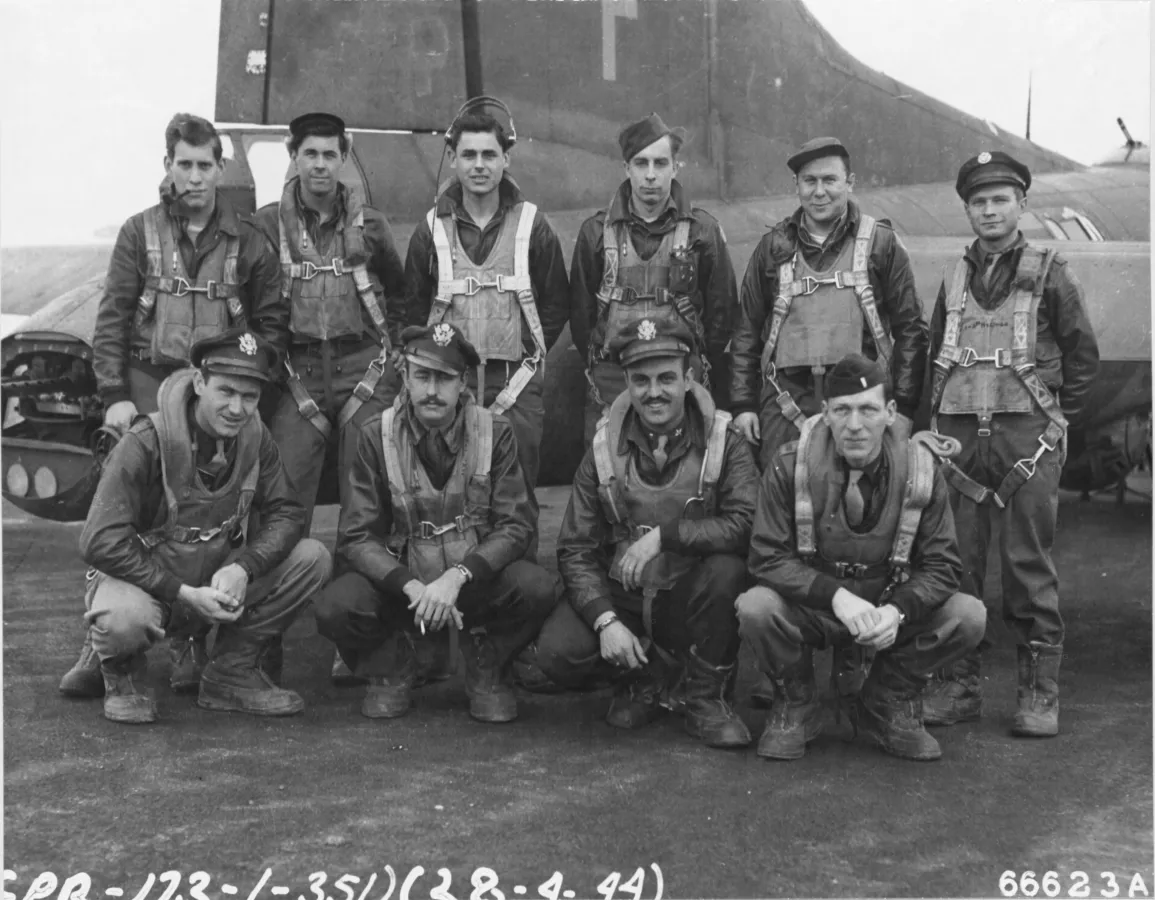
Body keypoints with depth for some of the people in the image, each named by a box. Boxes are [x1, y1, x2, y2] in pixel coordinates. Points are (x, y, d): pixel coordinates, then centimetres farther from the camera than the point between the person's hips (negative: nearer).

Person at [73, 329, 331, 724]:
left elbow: (285, 513, -4)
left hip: (220, 578, 6)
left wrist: (242, 568, -24)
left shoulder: (255, 438, -6)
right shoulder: (146, 443, -24)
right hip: (144, 579, -5)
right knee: (125, 618, -41)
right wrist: (184, 594, -27)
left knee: (312, 558, -13)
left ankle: (231, 673, 1)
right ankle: (123, 675, -1)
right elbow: (101, 542, -26)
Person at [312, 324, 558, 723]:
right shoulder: (375, 436, -6)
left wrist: (456, 577, -26)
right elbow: (356, 537, -8)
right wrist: (412, 586, -25)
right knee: (335, 607, -29)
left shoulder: (495, 433, -5)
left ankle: (486, 669, 2)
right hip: (398, 580, 0)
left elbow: (517, 524, -9)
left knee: (538, 587, -30)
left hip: (475, 580, 0)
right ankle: (391, 670, 5)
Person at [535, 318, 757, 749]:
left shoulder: (724, 443, -7)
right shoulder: (603, 452, -1)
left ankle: (706, 698, -10)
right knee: (557, 653, -23)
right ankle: (652, 674, 10)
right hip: (621, 596, 2)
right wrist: (606, 620, -19)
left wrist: (663, 534, -28)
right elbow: (576, 551, -3)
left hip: (691, 597, -2)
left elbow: (747, 524, -23)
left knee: (726, 567, -34)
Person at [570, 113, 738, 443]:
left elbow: (722, 310, 8)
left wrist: (701, 371, 6)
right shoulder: (596, 232, 5)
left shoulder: (703, 230, 3)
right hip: (611, 377, 1)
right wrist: (600, 371, 9)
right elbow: (580, 310, 11)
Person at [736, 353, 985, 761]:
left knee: (969, 616, -21)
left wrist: (897, 610, -29)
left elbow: (942, 566, -8)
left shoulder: (920, 469, -11)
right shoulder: (789, 467, -15)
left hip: (890, 612, 2)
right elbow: (767, 558, -16)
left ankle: (888, 707, 5)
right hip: (812, 612, -2)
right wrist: (836, 595, -31)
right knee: (755, 608, -32)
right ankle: (796, 707, 0)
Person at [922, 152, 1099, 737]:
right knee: (956, 563, 2)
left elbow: (1083, 353, 7)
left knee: (1028, 562, -3)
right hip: (959, 434, 3)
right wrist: (940, 423, 10)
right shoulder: (954, 280, 15)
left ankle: (1040, 692, 5)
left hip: (1026, 435, -3)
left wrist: (1057, 422, 4)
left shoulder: (1048, 273, 5)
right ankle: (958, 684, 11)